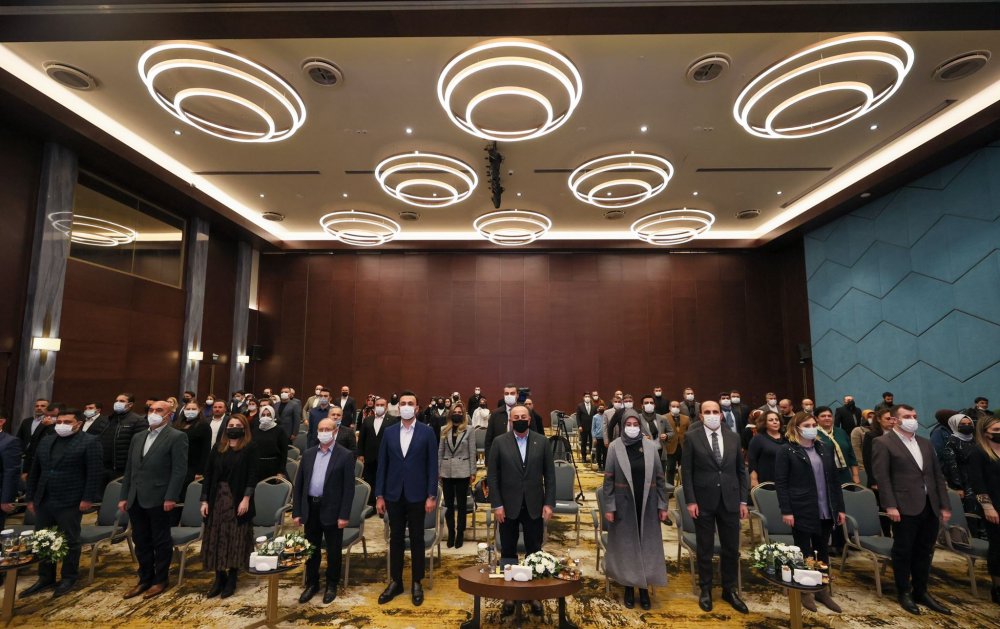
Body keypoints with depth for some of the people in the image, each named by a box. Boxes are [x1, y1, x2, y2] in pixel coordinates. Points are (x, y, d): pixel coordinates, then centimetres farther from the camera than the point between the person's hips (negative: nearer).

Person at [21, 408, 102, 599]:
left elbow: (95, 473, -13)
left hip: (70, 502, -6)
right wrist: (31, 497, 11)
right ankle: (45, 577, 28)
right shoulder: (45, 441, 11)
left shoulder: (89, 442, -9)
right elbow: (35, 471, 16)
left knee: (70, 541, 5)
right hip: (43, 501, 6)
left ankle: (68, 578, 18)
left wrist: (88, 498, -17)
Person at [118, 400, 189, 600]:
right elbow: (129, 469, 17)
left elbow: (179, 470, -13)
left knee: (161, 542, 5)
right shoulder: (137, 437, 15)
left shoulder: (177, 437, -8)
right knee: (141, 541, 15)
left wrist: (171, 498, -19)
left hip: (158, 499, -6)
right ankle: (145, 579, 28)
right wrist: (124, 496, 11)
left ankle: (160, 580, 19)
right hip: (136, 499, 7)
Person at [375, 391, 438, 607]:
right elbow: (382, 464, 4)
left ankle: (417, 583, 23)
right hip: (394, 495, 2)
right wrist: (379, 495, 2)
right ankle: (395, 581, 27)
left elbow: (432, 465, -5)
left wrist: (431, 496, -9)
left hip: (417, 495, -2)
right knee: (396, 539, 12)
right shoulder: (389, 432, 3)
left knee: (416, 539, 9)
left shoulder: (427, 432, -5)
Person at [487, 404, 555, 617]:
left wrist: (549, 503, -4)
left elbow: (550, 475, 1)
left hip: (534, 506, 1)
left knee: (534, 552, 10)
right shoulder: (500, 442, -4)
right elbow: (492, 475, -3)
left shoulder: (542, 442, -1)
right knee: (508, 552, 11)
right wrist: (497, 504, -8)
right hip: (508, 506, 0)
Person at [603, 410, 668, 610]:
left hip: (647, 504, 2)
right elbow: (608, 479, -6)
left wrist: (662, 505, 1)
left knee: (647, 544, 9)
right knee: (626, 544, 10)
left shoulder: (650, 446, -1)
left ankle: (644, 588, 25)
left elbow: (659, 477, 3)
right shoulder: (615, 447, -7)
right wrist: (609, 507, -9)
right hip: (624, 504, -2)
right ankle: (629, 587, 25)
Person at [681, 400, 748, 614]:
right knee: (705, 549, 9)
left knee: (731, 548, 11)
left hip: (730, 500, 3)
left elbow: (740, 470, 8)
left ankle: (729, 590, 29)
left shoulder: (733, 437, 4)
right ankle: (705, 590, 26)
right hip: (704, 501, -3)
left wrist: (743, 500, 4)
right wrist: (690, 501, -10)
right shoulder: (692, 438, -6)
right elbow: (686, 472, -5)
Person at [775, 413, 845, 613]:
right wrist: (786, 511, -15)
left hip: (825, 511, 5)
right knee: (804, 551, 7)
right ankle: (804, 592, 22)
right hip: (802, 511, -5)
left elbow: (834, 479, 12)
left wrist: (840, 507, 8)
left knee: (823, 551, 15)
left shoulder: (824, 448, 8)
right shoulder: (787, 450, -9)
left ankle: (823, 591, 30)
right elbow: (780, 482, -10)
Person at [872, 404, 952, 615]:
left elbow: (938, 476, 15)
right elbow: (882, 477, -11)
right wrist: (890, 506, -16)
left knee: (924, 552, 15)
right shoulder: (883, 443, -6)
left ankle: (921, 591, 29)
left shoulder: (925, 443, 15)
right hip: (905, 507, -6)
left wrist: (944, 505, 9)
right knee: (903, 552, 5)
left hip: (930, 506, 6)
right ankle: (904, 593, 20)